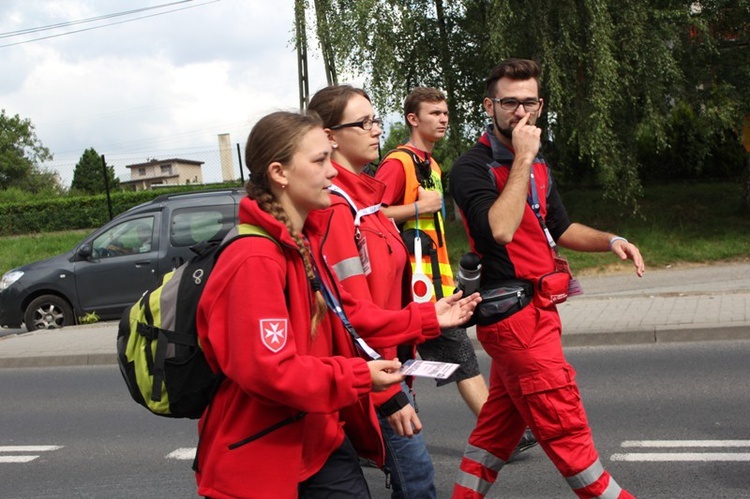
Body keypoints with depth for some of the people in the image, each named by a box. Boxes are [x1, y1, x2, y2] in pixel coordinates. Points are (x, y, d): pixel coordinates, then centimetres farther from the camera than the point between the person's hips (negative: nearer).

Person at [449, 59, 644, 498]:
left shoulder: (537, 165, 15)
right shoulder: (472, 168, -12)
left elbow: (559, 228, 23)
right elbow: (499, 229, -28)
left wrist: (610, 241, 7)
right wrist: (522, 159, -23)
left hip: (535, 310, 9)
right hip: (517, 313, -9)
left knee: (501, 423, 15)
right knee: (566, 426, 0)